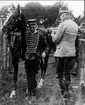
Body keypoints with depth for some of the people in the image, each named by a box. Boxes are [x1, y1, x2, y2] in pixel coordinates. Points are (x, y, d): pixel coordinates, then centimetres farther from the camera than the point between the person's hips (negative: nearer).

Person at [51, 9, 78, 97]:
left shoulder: (63, 24, -14)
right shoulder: (75, 25, 9)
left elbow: (55, 40, -13)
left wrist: (53, 34, 7)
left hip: (62, 52, -6)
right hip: (72, 52, 7)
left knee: (60, 73, 5)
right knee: (67, 72, 17)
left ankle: (63, 92, 6)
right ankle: (67, 89, 18)